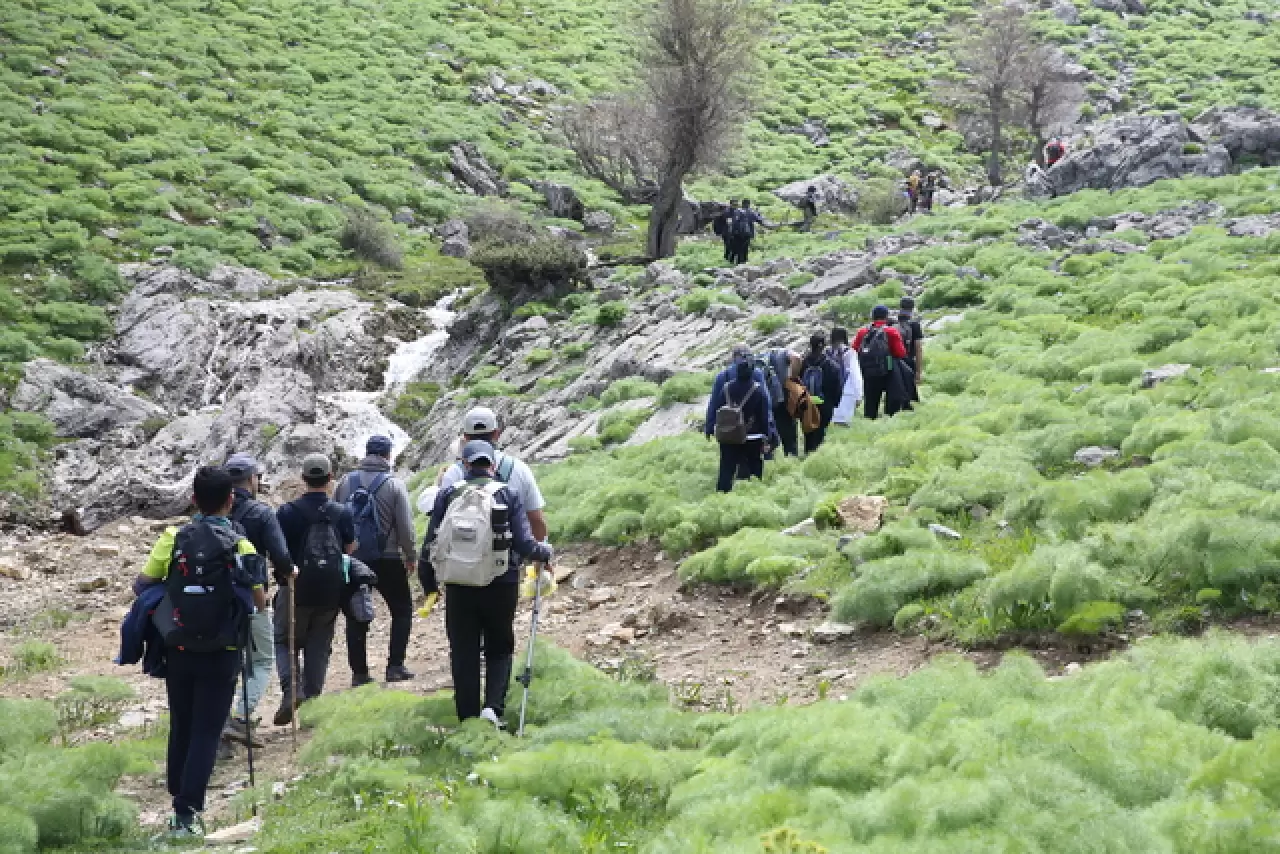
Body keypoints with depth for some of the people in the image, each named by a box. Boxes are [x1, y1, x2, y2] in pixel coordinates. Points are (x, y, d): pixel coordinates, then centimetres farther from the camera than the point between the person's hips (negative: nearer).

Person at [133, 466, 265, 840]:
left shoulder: (172, 539, -4)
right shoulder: (239, 545, -8)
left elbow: (141, 586, 3)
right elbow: (260, 603, -1)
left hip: (179, 651, 2)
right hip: (221, 655, -2)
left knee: (181, 728, 17)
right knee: (206, 733, 2)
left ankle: (178, 804, 24)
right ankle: (187, 813, -5)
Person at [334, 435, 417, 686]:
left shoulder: (346, 482, 4)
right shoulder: (394, 484, -6)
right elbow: (406, 526, -8)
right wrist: (411, 556, 4)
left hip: (352, 559, 3)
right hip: (387, 560, -3)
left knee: (356, 616, 10)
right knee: (402, 609, 11)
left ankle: (359, 672, 9)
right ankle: (395, 666, 5)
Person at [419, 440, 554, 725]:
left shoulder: (448, 494, 0)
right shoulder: (509, 494, -3)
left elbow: (430, 543, -1)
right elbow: (525, 544, -10)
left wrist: (429, 584, 11)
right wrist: (545, 552, 11)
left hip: (459, 587, 1)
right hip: (501, 586, 0)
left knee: (464, 655, 11)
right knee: (499, 649, 17)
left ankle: (468, 718, 14)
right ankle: (494, 707, -2)